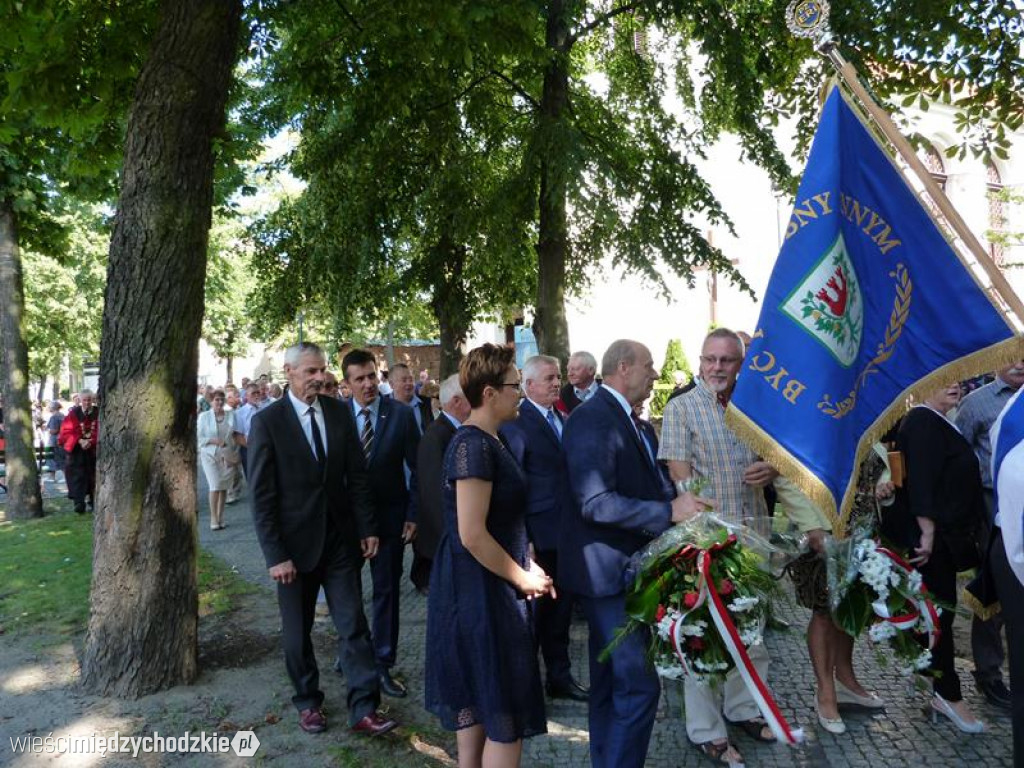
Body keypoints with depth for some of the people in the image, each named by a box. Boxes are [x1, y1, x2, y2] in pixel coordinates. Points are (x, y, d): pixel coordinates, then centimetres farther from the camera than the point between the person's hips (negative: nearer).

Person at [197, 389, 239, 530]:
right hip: (210, 455, -2)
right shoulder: (203, 416, 0)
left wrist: (235, 455, 1)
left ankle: (220, 518, 15)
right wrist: (215, 441, -14)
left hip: (228, 455, 2)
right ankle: (213, 519, -4)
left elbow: (236, 434, 8)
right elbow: (199, 438, 0)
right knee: (215, 486, -11)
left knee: (224, 487, 4)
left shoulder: (231, 415, 4)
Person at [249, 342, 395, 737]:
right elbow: (261, 495, -10)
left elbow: (357, 475, 4)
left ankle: (364, 709, 14)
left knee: (354, 626, 5)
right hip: (295, 543, -2)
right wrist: (275, 554, -13)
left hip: (341, 538, 3)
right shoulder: (267, 421, -10)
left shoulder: (339, 412, 0)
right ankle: (308, 701, 33)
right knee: (297, 631, 14)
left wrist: (367, 528, 0)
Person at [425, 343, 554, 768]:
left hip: (482, 587, 10)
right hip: (482, 589, -10)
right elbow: (472, 536, -26)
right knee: (507, 715, 2)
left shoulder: (486, 441, 8)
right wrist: (523, 579, -14)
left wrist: (527, 566, 7)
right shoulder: (474, 445, -22)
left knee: (477, 700, 21)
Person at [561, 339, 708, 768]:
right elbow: (596, 503, -27)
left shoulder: (626, 419, 12)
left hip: (626, 567, 10)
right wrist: (669, 511, -22)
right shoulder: (592, 418, -19)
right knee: (639, 685, -7)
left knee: (611, 683, 21)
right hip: (608, 570, -10)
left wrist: (680, 502, -3)